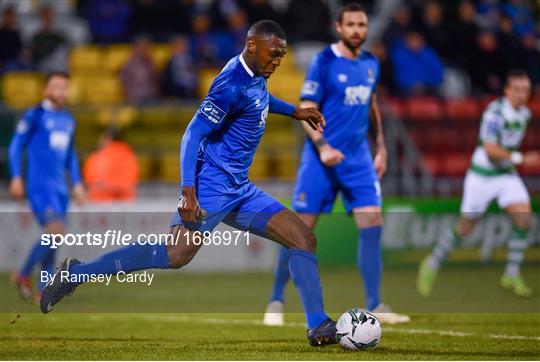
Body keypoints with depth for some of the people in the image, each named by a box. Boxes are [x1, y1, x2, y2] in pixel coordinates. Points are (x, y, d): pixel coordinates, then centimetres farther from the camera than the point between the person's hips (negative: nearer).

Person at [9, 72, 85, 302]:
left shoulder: (68, 120, 16)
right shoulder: (35, 115, -4)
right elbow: (16, 146, -2)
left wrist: (77, 183, 20)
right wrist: (16, 178, -9)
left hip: (60, 188, 7)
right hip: (39, 186, -7)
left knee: (52, 237, 4)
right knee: (55, 230, -20)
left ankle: (43, 291, 11)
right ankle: (23, 277, -6)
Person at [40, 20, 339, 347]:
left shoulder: (255, 74, 11)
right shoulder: (232, 85, -17)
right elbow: (193, 134, -22)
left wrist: (293, 111, 33)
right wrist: (188, 192, -28)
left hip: (240, 191, 10)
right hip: (213, 185, -9)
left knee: (304, 239, 1)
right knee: (176, 254, -22)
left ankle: (319, 327, 1)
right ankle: (76, 273, -12)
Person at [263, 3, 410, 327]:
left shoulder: (371, 64, 10)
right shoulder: (324, 62, -8)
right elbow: (306, 110, -10)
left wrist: (381, 147, 19)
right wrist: (322, 147, -23)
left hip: (359, 157, 5)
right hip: (321, 158, -5)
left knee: (372, 221, -8)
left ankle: (374, 305, -3)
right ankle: (276, 302, 11)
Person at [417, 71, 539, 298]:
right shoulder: (495, 113, -22)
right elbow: (490, 149, -31)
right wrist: (519, 158, -36)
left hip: (507, 175, 6)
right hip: (482, 175, -6)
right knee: (465, 227, 4)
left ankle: (512, 275, -2)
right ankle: (432, 266, 26)